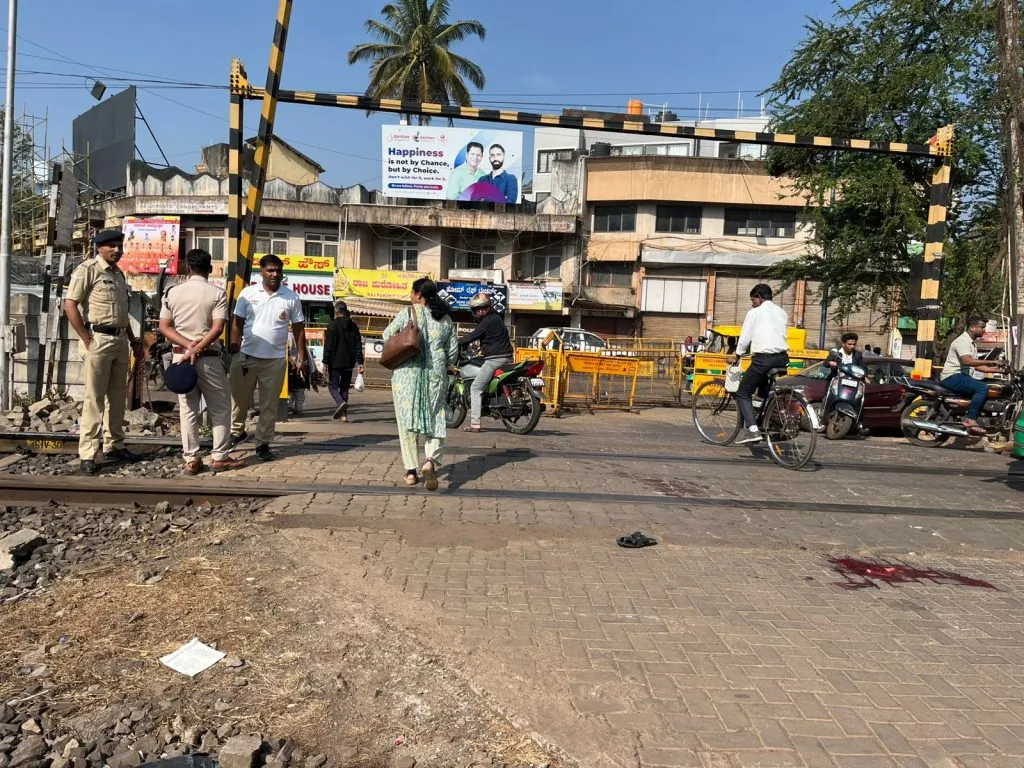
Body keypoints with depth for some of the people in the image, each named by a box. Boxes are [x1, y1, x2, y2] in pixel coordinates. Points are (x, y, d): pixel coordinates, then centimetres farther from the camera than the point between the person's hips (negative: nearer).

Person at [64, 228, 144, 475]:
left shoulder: (118, 273, 18)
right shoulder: (88, 269, -7)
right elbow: (70, 305, -12)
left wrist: (133, 340, 21)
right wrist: (86, 339, -15)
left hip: (120, 340, 8)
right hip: (99, 339, -8)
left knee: (118, 396, 12)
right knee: (94, 398, -6)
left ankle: (114, 445, 22)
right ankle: (87, 453, -1)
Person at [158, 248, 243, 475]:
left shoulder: (172, 292, 6)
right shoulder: (217, 294, -5)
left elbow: (164, 326, 2)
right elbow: (218, 328, -16)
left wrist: (188, 345, -7)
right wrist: (197, 350, -15)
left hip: (181, 355, 3)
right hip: (209, 357, -3)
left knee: (188, 410, 8)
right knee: (220, 409, 8)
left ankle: (191, 460, 8)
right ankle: (219, 457, 8)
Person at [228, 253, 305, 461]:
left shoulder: (291, 297, 1)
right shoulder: (248, 293, 0)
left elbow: (298, 328, 5)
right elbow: (237, 324, 3)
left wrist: (302, 357, 1)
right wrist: (233, 351, -3)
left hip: (275, 360, 0)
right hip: (246, 356, 0)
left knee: (269, 405, 6)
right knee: (239, 399, 12)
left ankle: (263, 443, 17)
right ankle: (237, 431, 35)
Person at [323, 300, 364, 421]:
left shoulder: (333, 325, -6)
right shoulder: (353, 326, 9)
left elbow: (328, 346, -9)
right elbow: (358, 346, 8)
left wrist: (325, 362, -6)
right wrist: (360, 362, 8)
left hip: (336, 362, -4)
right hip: (349, 363, 5)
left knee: (333, 386, 4)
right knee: (344, 387, 12)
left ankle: (341, 402, -24)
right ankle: (343, 414, 10)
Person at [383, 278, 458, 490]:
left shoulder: (408, 313, -4)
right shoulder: (445, 319, 8)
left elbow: (387, 335, 0)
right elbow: (453, 351, 9)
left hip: (407, 372, -2)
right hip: (436, 374, 2)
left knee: (408, 420, 6)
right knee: (435, 420, 8)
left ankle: (411, 470, 7)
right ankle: (431, 460, -16)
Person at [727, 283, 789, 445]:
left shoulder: (754, 313, 1)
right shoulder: (782, 312, 18)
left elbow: (745, 337, 0)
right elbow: (780, 334, 16)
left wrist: (736, 356, 13)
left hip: (763, 358, -6)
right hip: (782, 358, 7)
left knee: (743, 394, 2)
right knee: (766, 393, 23)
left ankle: (752, 430, -14)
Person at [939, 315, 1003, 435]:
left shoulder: (972, 343, 20)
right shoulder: (962, 341, -12)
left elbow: (976, 366, 20)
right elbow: (967, 361, -29)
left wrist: (997, 370, 11)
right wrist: (989, 362, -29)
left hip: (962, 376, 11)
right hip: (952, 377, -11)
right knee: (983, 388, -24)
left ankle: (970, 419, 3)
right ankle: (970, 419, -22)